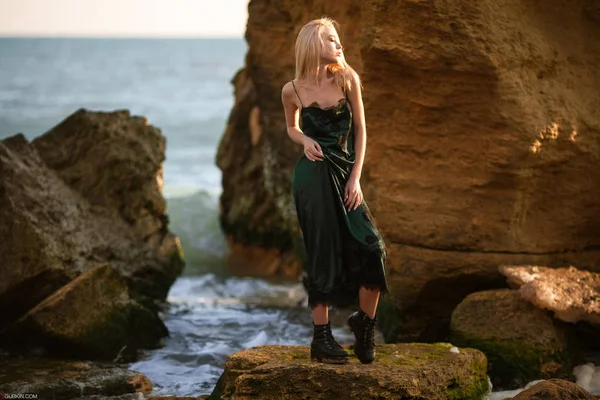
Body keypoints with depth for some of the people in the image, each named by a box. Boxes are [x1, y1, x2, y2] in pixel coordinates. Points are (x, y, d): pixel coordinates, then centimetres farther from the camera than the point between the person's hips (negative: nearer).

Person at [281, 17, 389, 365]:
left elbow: (360, 129, 5)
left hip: (345, 175, 2)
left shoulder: (347, 78, 1)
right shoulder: (293, 90, -1)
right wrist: (305, 140, -6)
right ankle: (322, 338, 9)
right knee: (324, 254, -2)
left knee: (371, 248, -9)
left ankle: (365, 324, 13)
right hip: (313, 176, -2)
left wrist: (355, 177, -3)